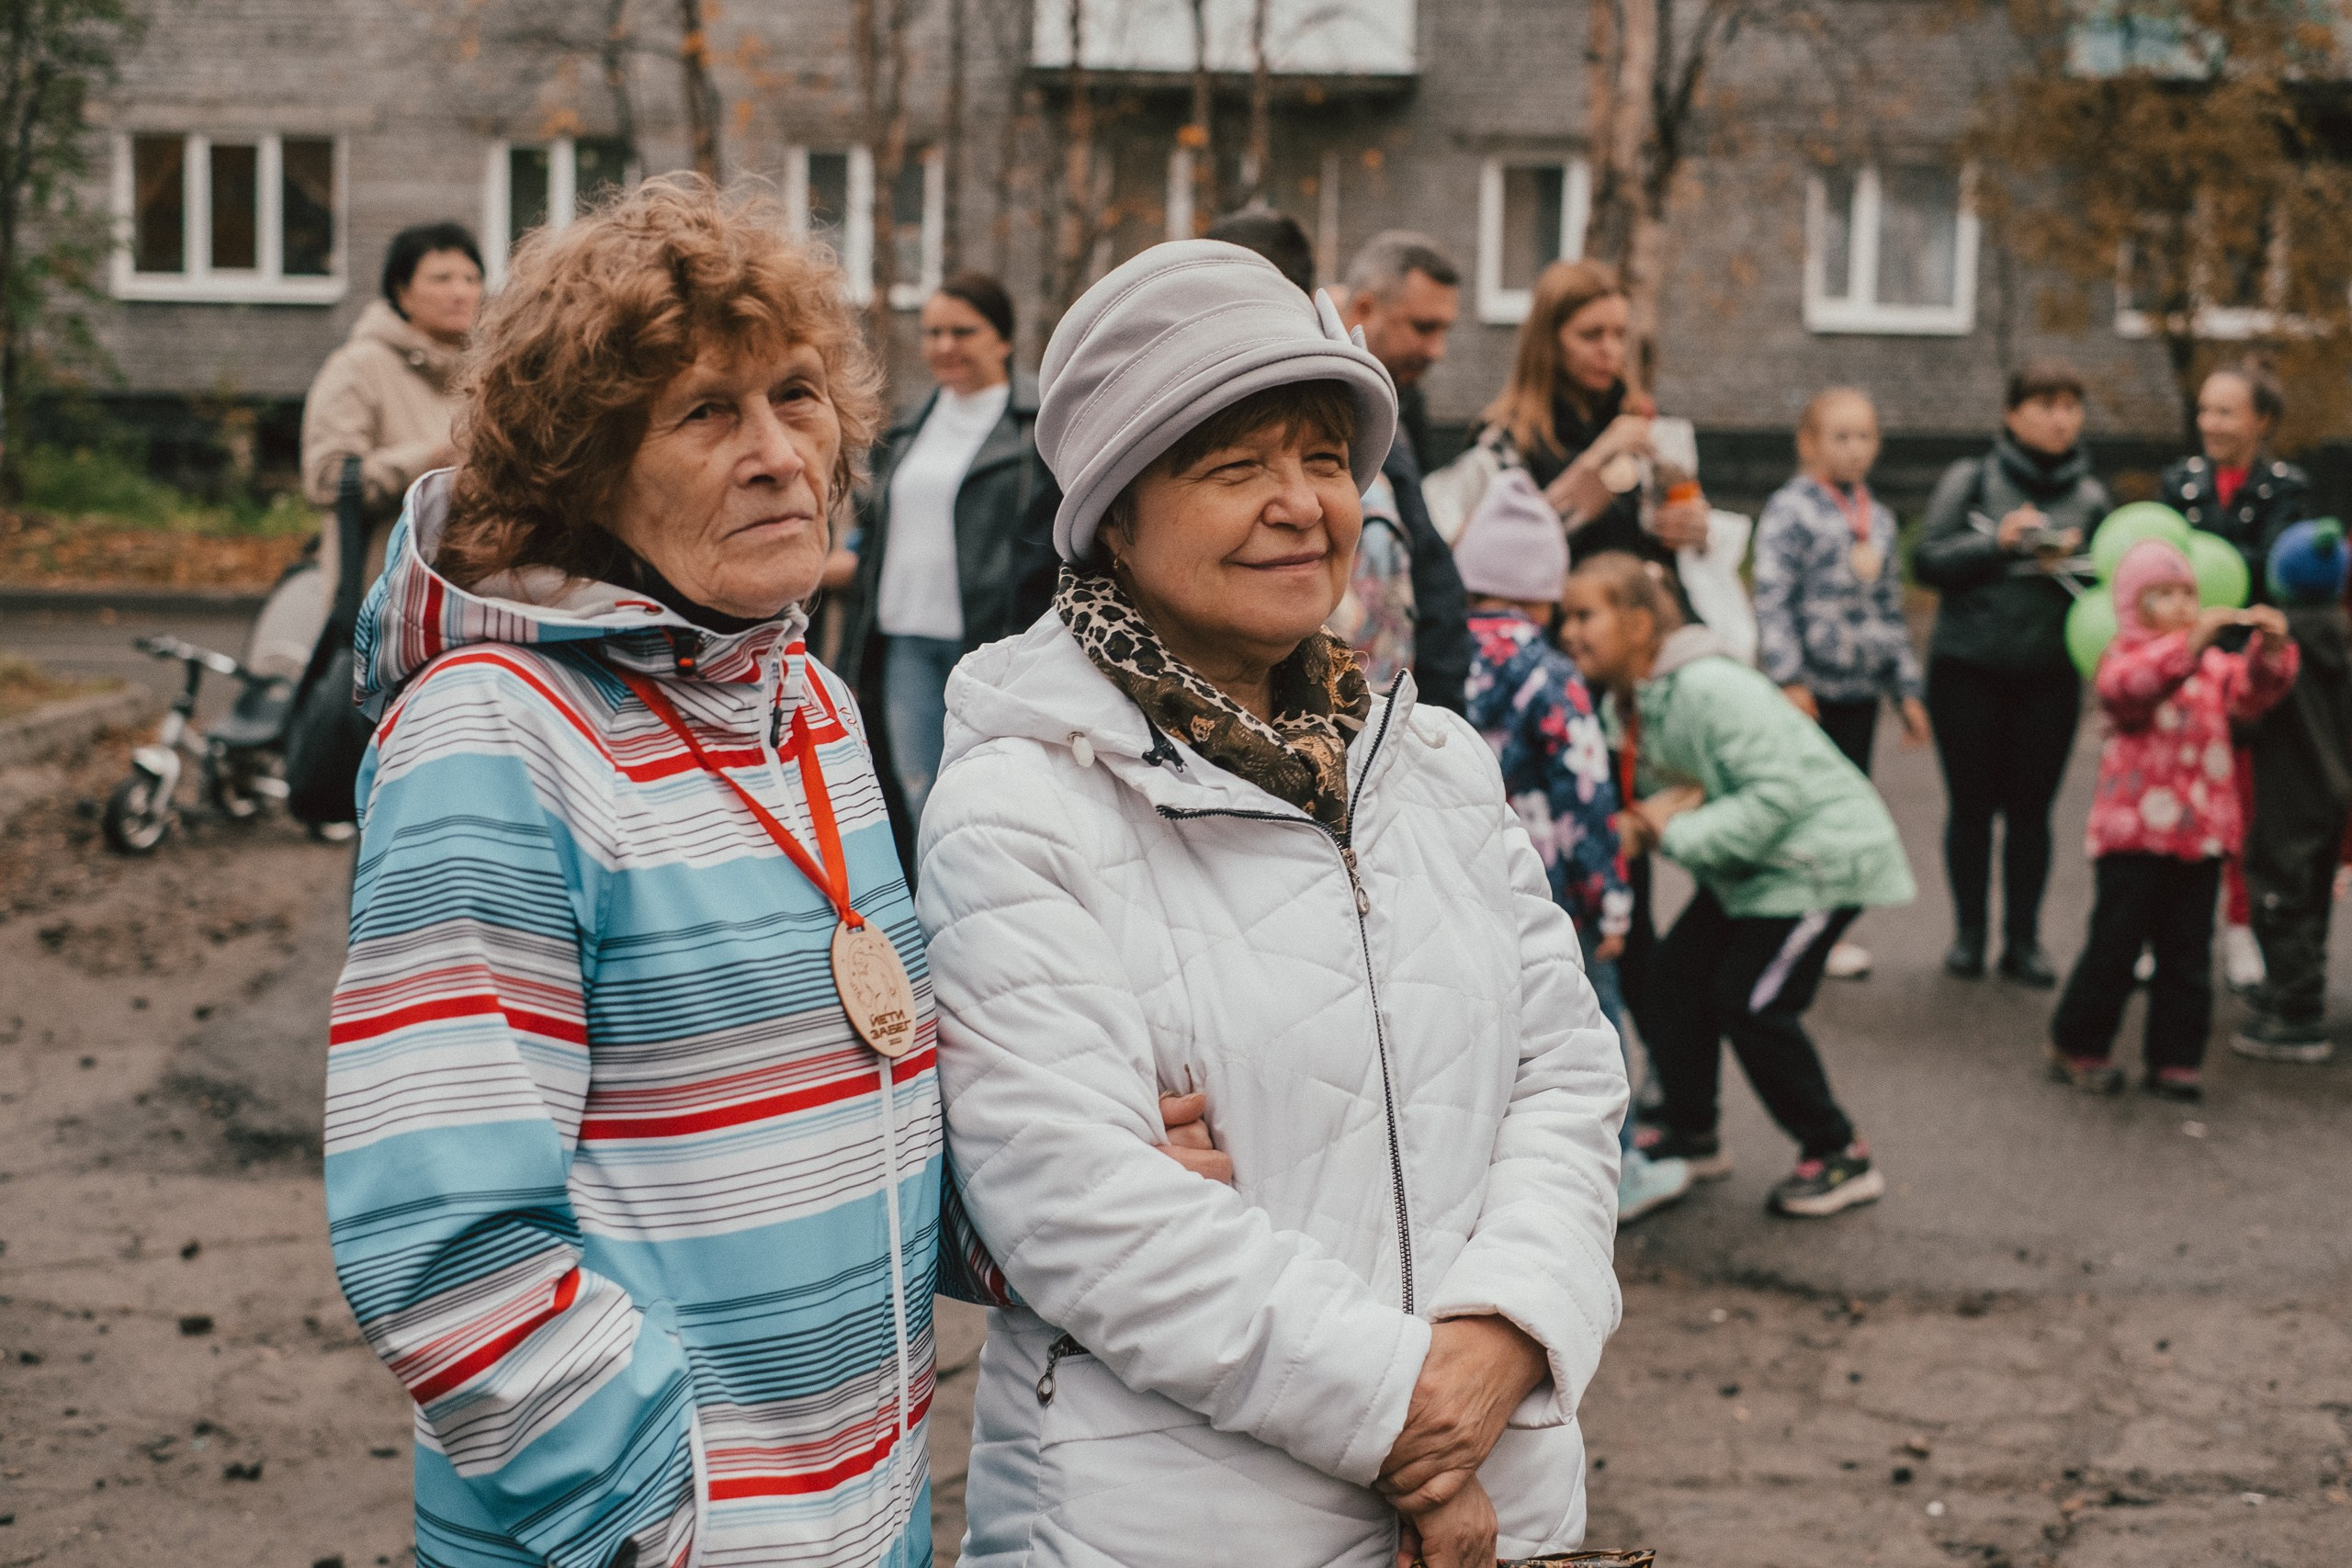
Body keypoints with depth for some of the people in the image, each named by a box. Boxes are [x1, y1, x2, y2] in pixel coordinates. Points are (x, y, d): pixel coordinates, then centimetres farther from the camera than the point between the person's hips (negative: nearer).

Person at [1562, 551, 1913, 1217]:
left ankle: (1840, 1156, 5)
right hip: (1748, 864, 9)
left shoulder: (1709, 689, -28)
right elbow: (1676, 792, 9)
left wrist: (1679, 833, -29)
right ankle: (1691, 1133, 22)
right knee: (1677, 971, 5)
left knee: (1750, 1000, -12)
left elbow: (1778, 794, -31)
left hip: (1825, 853, -9)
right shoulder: (1629, 701, 1)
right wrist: (1639, 823, -14)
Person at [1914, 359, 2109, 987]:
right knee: (1972, 805, 5)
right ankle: (1968, 934, 16)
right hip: (1967, 670, -2)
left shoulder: (2090, 497, 8)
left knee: (2031, 809, 3)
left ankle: (2023, 941, 12)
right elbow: (1927, 562, -6)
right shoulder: (1970, 480, 0)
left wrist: (2075, 563, -11)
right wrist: (1997, 541, -17)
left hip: (2050, 676, 2)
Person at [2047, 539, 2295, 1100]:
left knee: (2188, 952, 8)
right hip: (2134, 830, -5)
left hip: (2200, 832, 5)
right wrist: (2191, 642, -39)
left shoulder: (2215, 662, 13)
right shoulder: (2124, 656, -5)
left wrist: (2270, 650, -23)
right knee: (2116, 944, 1)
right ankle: (2078, 1048, 16)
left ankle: (2175, 1059, 17)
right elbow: (2127, 685, -28)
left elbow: (2251, 694, -4)